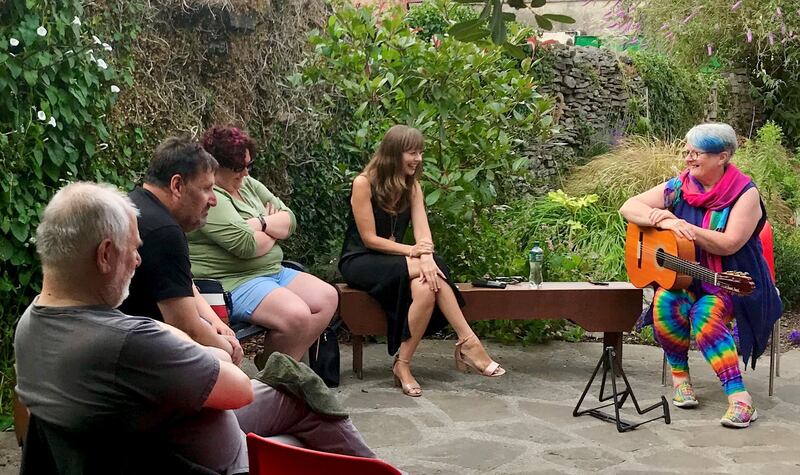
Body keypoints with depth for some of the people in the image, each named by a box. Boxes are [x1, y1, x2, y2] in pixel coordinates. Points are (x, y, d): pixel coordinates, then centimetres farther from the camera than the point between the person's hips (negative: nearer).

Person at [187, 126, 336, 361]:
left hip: (272, 271, 10)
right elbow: (245, 245, -24)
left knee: (328, 297, -2)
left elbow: (289, 220, 9)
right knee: (296, 315, -28)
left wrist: (260, 224, -13)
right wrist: (275, 229, -1)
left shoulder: (248, 184, 13)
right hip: (232, 281, -10)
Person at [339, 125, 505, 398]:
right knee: (434, 275, -30)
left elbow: (422, 231, -7)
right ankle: (468, 342, -26)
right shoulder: (364, 183, -13)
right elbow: (370, 239, -15)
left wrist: (426, 258, -29)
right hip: (359, 261, -6)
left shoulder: (412, 186, 6)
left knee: (426, 288, -31)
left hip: (393, 262, 6)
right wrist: (412, 252, -22)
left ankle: (403, 365, -28)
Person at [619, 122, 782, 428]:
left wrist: (680, 224, -22)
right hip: (685, 277, 4)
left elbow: (729, 244, -21)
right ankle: (680, 377, -10)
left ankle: (740, 399, -35)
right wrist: (662, 220, -17)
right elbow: (628, 207, 2)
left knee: (704, 314, -33)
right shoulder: (678, 187, 3)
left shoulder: (744, 193, -10)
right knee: (666, 303, -28)